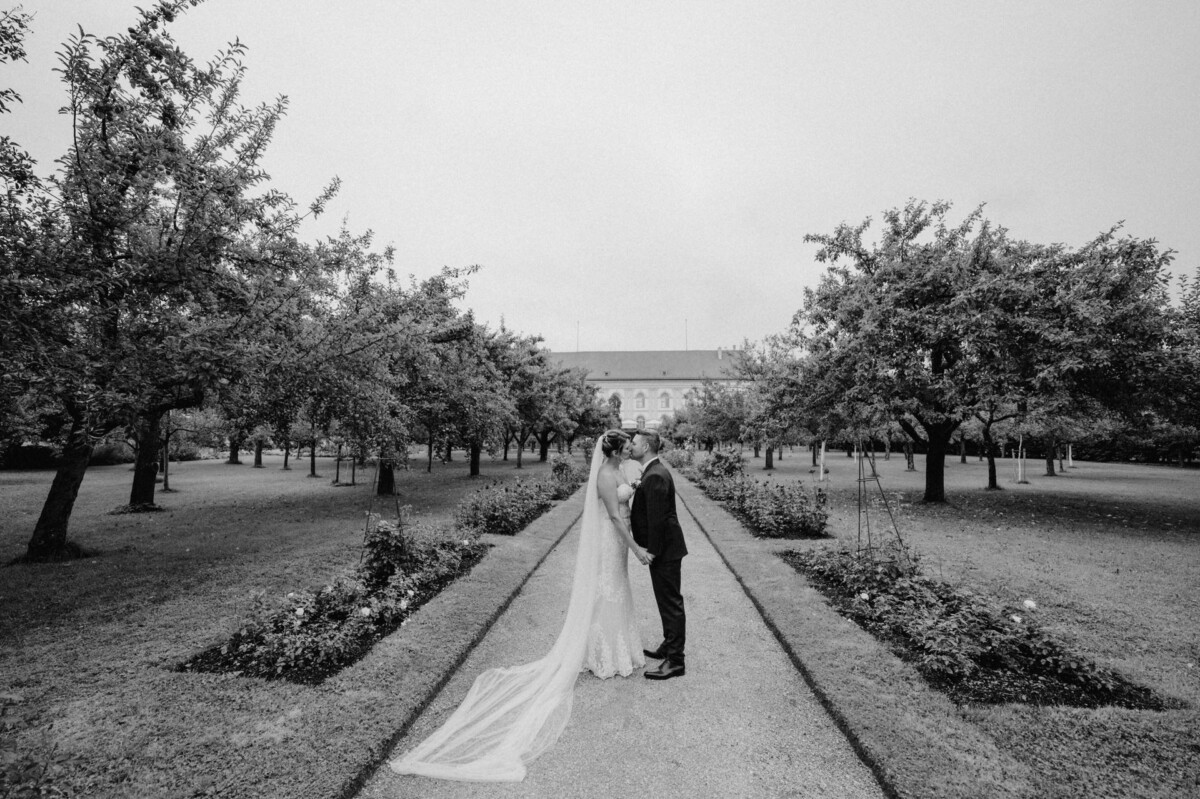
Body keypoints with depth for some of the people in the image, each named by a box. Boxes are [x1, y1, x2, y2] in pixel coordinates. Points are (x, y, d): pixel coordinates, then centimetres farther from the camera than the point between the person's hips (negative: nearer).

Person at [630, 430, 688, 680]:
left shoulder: (656, 476, -23)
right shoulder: (654, 472, 10)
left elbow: (657, 519, -24)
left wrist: (653, 552, -20)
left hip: (665, 549, -10)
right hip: (664, 549, 10)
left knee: (671, 603, 0)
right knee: (668, 601, 21)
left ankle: (675, 661, 11)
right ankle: (669, 647, 35)